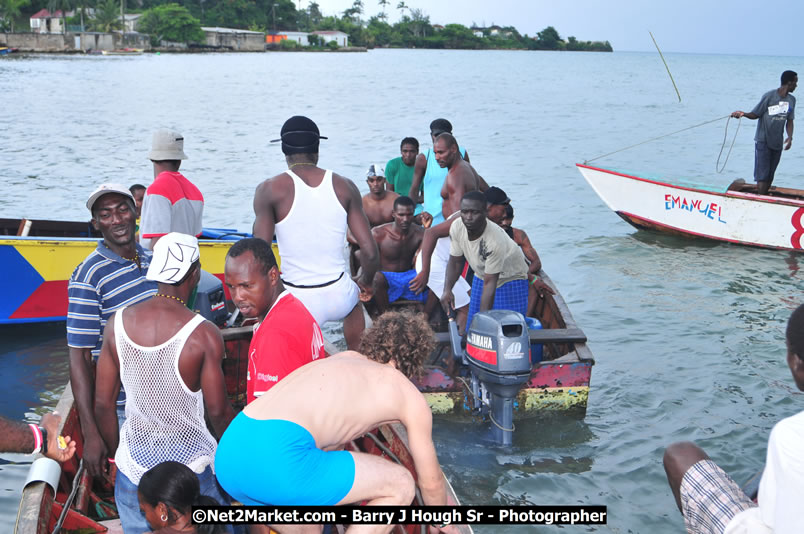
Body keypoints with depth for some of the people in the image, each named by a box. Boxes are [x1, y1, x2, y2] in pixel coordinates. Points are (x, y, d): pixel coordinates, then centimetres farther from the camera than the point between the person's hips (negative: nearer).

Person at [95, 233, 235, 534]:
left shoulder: (118, 323, -8)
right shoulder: (203, 335, -19)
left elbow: (103, 404, -1)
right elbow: (218, 412, -11)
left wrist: (117, 454, 14)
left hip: (133, 469, 4)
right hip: (191, 471, -3)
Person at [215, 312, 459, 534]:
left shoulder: (345, 358, 31)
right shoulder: (409, 395, 14)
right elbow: (430, 480, 25)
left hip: (229, 454, 8)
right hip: (277, 457, -8)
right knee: (400, 487, 9)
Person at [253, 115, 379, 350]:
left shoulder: (271, 189, -9)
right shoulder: (345, 187, -1)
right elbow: (370, 252, -2)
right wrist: (366, 282, 18)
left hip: (300, 300, -4)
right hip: (339, 294, 4)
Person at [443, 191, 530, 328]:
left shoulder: (495, 240, -37)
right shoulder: (457, 227, -21)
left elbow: (490, 283, -33)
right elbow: (455, 262, -8)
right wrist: (447, 289, -24)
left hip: (511, 280, -5)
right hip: (481, 277, 5)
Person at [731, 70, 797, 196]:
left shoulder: (791, 100, 7)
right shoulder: (769, 96, -11)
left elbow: (789, 121, 9)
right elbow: (755, 115, -5)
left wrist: (789, 137, -7)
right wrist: (743, 114, -27)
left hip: (777, 143, 6)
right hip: (763, 141, -6)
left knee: (770, 176, 11)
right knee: (762, 176, -9)